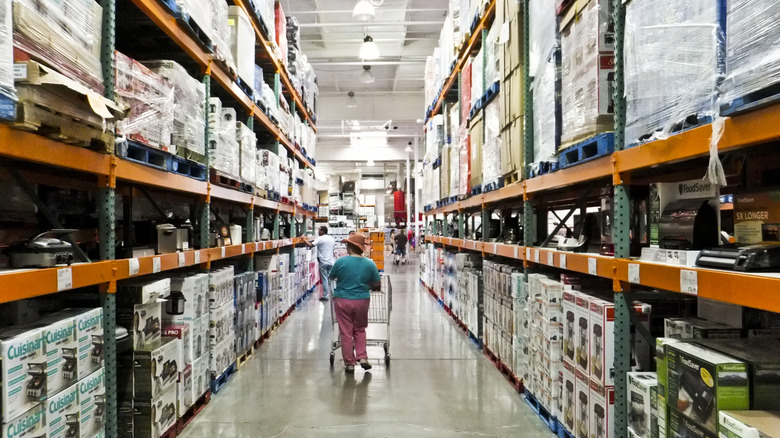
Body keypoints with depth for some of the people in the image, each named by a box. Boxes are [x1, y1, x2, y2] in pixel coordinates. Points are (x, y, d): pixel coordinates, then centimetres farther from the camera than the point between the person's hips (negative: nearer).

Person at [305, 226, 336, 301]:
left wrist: (304, 240, -7)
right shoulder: (332, 239, 10)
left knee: (324, 280, 0)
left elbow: (310, 245, -20)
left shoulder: (320, 239, -10)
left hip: (323, 262, -5)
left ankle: (325, 296, 5)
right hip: (331, 262, 5)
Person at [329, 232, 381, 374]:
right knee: (360, 330, 20)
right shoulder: (370, 264, -6)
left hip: (342, 301, -2)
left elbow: (331, 277, 6)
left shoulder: (340, 262, -10)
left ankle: (349, 363, 14)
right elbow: (376, 284, 3)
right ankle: (362, 357, 11)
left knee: (346, 332, 8)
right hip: (362, 301, 2)